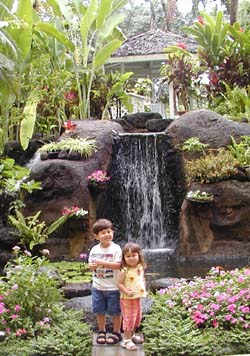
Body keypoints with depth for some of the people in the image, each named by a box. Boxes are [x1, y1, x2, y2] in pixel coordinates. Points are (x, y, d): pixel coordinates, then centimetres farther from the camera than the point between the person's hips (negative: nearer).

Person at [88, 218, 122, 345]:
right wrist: (92, 266, -14)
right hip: (98, 287, 4)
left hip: (113, 287, -4)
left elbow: (118, 265, -21)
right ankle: (101, 331, 33)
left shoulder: (116, 248, -13)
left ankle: (116, 332, 25)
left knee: (115, 311, 9)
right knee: (99, 310, 15)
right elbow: (90, 264, 9)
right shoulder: (94, 249, 1)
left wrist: (102, 262, -25)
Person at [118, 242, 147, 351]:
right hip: (127, 299, -7)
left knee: (137, 318, 20)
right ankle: (126, 340, 13)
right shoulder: (125, 271, -20)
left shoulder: (140, 268, 0)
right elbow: (120, 284, -17)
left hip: (137, 298, 7)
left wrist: (144, 289, 3)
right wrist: (127, 292, -29)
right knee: (129, 319, 0)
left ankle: (132, 335, 40)